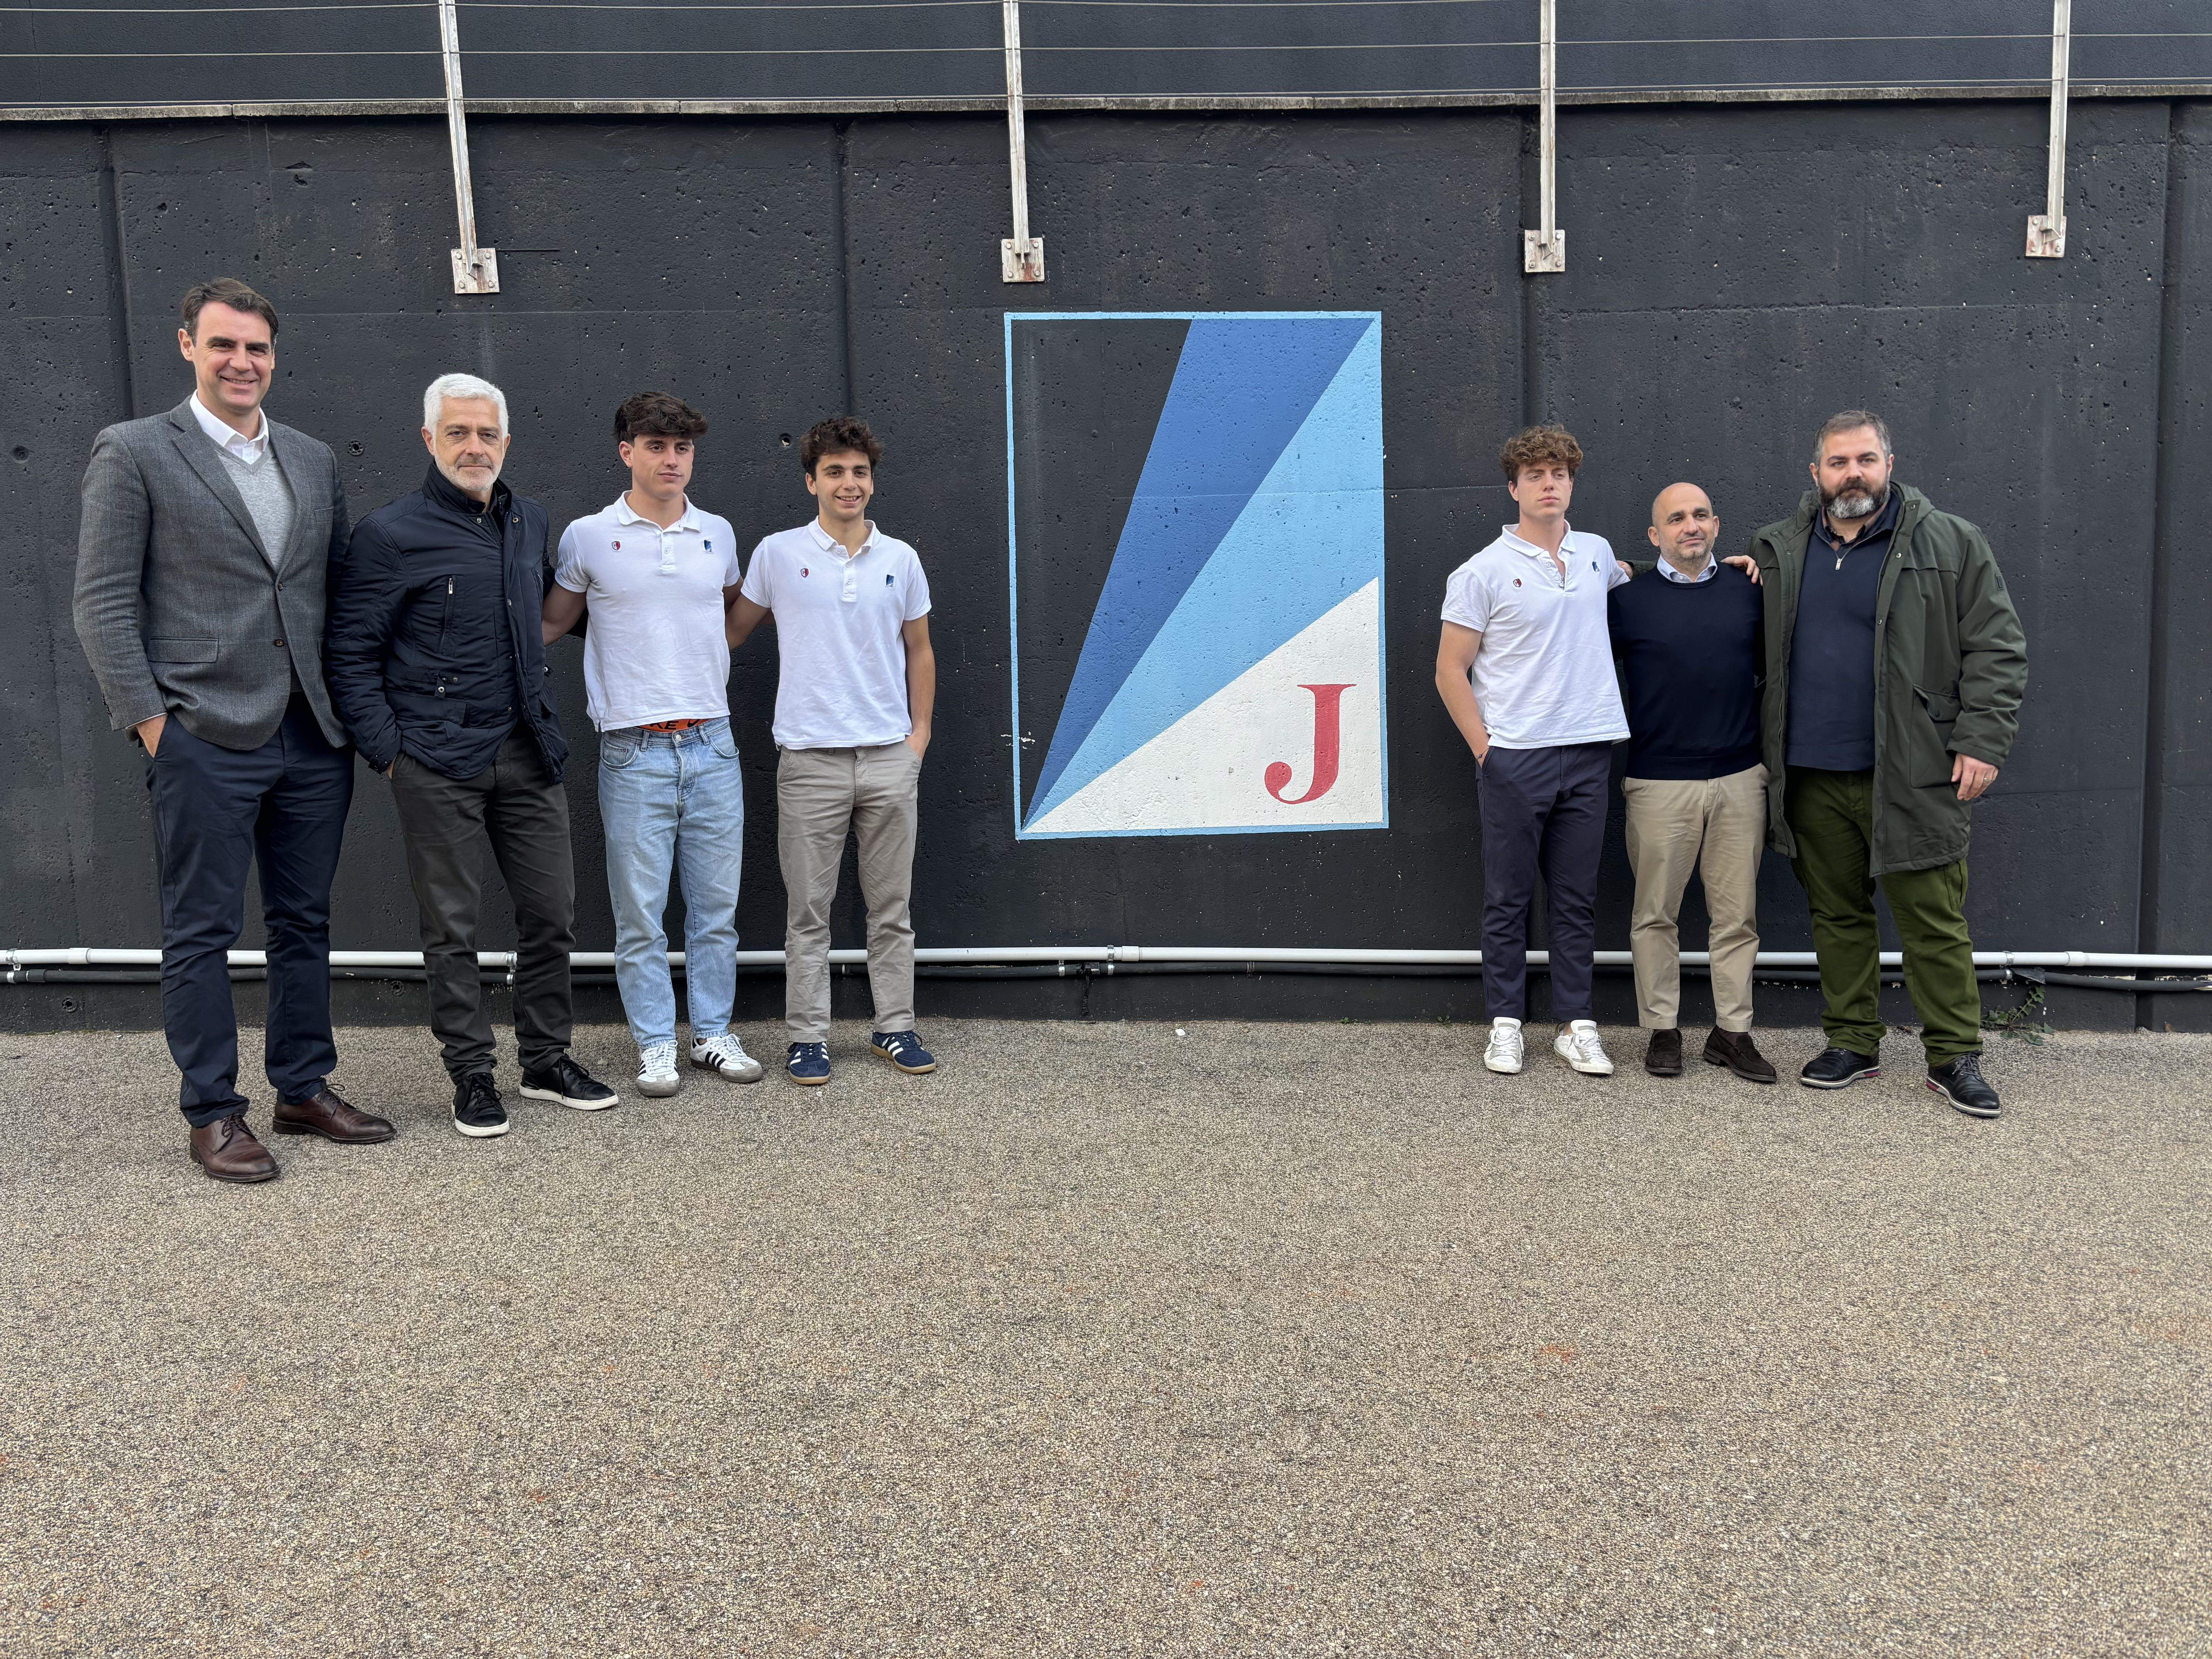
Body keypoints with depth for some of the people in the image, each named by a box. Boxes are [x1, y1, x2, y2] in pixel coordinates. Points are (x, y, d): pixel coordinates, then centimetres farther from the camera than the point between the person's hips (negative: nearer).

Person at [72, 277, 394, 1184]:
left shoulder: (314, 460, 13)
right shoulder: (133, 452, -2)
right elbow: (103, 602, -4)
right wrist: (151, 723, -10)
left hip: (314, 737, 5)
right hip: (205, 741, -5)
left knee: (304, 924, 12)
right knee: (201, 933, 3)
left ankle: (305, 1089, 25)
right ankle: (212, 1115, 13)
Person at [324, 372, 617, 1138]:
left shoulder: (530, 521, 11)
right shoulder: (389, 534, -6)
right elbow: (351, 656, -5)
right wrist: (388, 750, -10)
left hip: (528, 754, 5)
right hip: (439, 763, -5)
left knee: (551, 912, 9)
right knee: (452, 927, 3)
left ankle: (547, 1060, 24)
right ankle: (472, 1075, 15)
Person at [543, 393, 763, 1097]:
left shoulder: (717, 534, 9)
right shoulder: (588, 537, 0)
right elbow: (551, 622, 11)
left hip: (712, 745, 3)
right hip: (634, 750, -3)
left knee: (716, 905, 9)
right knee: (640, 913, 2)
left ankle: (713, 1033, 21)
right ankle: (655, 1045, 13)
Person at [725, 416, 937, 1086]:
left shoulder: (900, 559, 7)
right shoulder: (778, 554, 1)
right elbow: (732, 629, 13)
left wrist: (920, 732, 9)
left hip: (890, 756, 2)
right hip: (810, 758, -2)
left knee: (893, 906, 8)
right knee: (808, 909, 3)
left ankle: (895, 1027, 19)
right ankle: (807, 1036, 11)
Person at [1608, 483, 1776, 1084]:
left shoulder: (1749, 592, 10)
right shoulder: (1627, 599, 2)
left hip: (1740, 779, 2)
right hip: (1659, 782, -2)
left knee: (1736, 914, 5)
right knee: (1656, 913, 3)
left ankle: (1733, 1031, 15)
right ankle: (1662, 1030, 14)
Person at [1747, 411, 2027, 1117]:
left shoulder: (1952, 545, 0)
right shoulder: (1779, 552, 10)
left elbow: (1997, 649, -1)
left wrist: (1982, 743, -9)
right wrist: (1764, 748, 8)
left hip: (1913, 776, -3)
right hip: (1812, 776, 4)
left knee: (1934, 920, 0)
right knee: (1837, 914, 12)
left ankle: (1955, 1055, 11)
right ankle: (1852, 1042, 24)